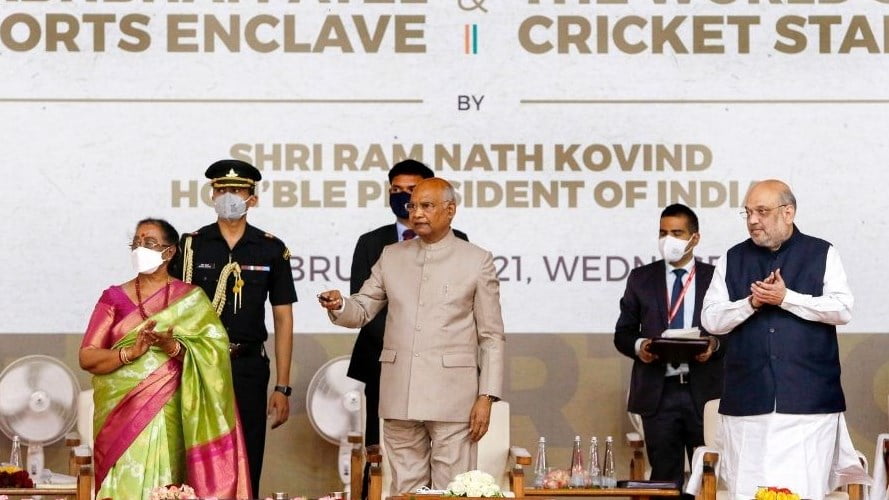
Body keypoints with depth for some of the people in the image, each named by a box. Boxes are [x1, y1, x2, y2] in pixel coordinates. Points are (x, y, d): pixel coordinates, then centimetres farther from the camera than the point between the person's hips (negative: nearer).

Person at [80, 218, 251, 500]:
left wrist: (174, 347, -18)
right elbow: (87, 357, 1)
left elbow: (211, 356, -1)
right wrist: (130, 352, -15)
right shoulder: (114, 298, 8)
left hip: (168, 415, -1)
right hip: (121, 413, 1)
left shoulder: (192, 300, 7)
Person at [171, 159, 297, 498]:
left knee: (247, 466, 3)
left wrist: (282, 387, 1)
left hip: (249, 366, 0)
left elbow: (283, 318, 6)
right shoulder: (191, 246, 4)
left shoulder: (271, 250, 5)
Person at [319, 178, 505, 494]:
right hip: (400, 394, 3)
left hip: (451, 395, -3)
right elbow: (362, 310, 13)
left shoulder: (477, 261, 2)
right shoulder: (392, 257, 12)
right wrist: (339, 305, -11)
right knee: (406, 489, 7)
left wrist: (486, 397, -6)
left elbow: (491, 337, 2)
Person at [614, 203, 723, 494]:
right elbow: (623, 333, 12)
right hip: (658, 391, 1)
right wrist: (638, 347, -9)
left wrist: (715, 345, -14)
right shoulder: (641, 279, 11)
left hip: (705, 391, -1)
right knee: (665, 477, 3)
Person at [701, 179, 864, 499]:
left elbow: (842, 310, -4)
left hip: (807, 399, -2)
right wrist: (751, 303, -8)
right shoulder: (733, 260, 14)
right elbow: (710, 319, 8)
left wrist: (786, 298, -10)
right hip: (748, 398, 2)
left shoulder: (822, 254, 7)